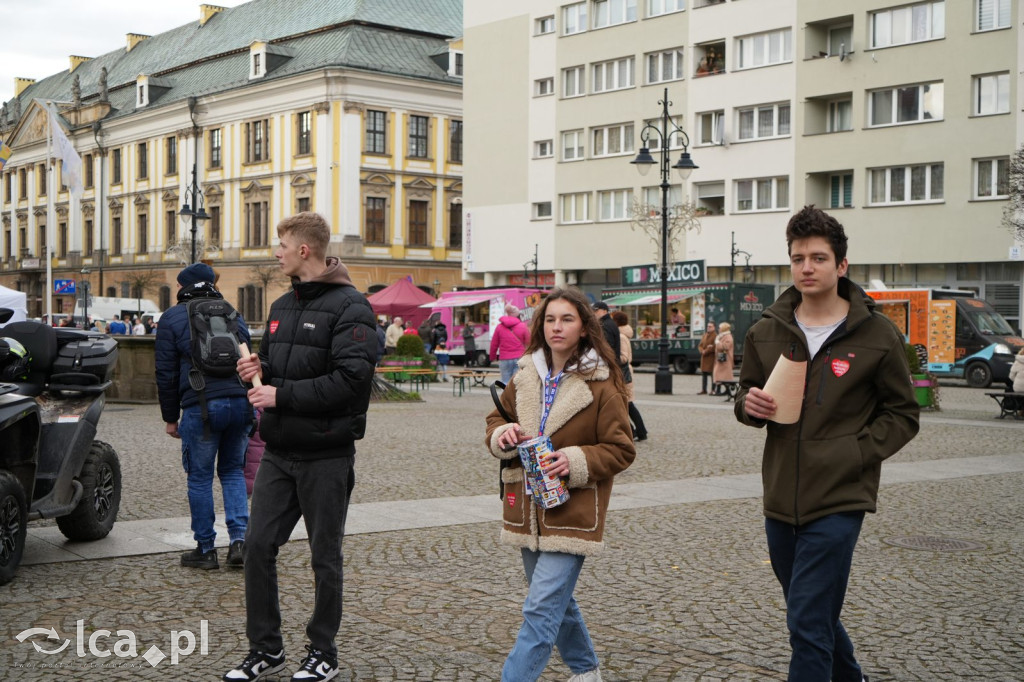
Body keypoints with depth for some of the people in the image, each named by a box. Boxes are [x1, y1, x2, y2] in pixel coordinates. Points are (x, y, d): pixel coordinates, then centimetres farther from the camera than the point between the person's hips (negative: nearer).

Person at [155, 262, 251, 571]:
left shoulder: (173, 317, 7)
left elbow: (166, 373, 5)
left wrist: (170, 418, 11)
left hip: (201, 406, -4)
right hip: (241, 402, 4)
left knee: (199, 477, 5)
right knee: (233, 470, 15)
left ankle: (205, 549, 9)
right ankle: (238, 538, 3)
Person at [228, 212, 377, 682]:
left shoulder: (350, 308, -11)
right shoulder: (282, 306, 15)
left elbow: (352, 378, -22)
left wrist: (282, 395, -19)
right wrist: (257, 372, 1)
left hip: (326, 455, -7)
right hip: (278, 453, 7)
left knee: (325, 557, 5)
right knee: (258, 546, 5)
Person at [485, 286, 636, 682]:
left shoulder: (601, 385, -10)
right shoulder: (526, 375, 7)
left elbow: (620, 450, -7)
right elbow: (496, 418, 15)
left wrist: (575, 461, -22)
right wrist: (503, 434, -8)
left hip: (570, 513, -6)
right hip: (529, 512, 7)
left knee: (541, 609, -13)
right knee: (556, 600, 21)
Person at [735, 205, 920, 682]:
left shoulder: (877, 334, -4)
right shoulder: (766, 332, 5)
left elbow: (902, 414, 2)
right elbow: (747, 396, 17)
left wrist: (856, 454, -11)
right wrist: (749, 405, -7)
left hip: (838, 501, -5)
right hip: (780, 500, 5)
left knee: (807, 624, -11)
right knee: (814, 615, 20)